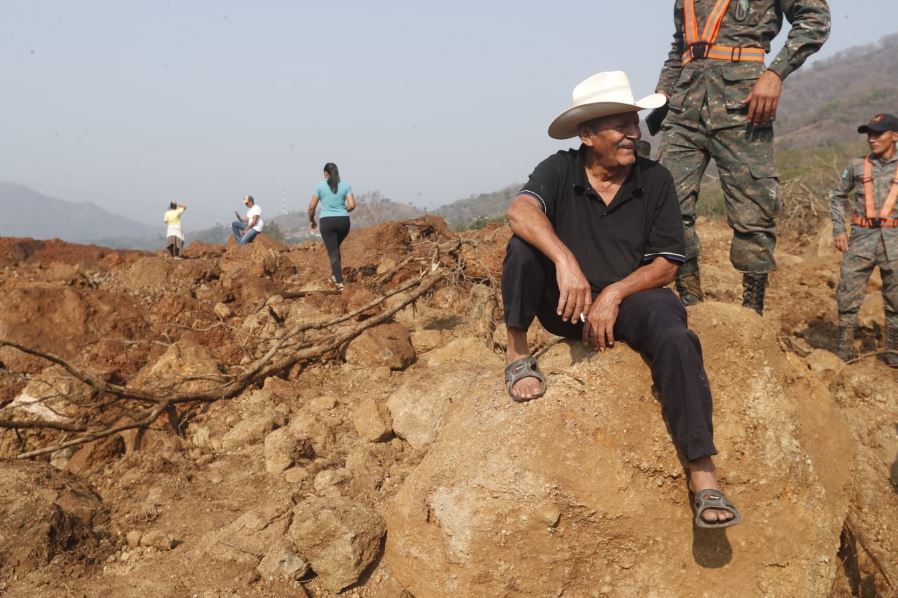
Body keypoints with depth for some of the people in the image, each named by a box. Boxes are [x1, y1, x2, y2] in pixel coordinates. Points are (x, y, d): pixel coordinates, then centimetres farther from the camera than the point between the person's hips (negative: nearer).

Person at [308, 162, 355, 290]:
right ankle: (334, 275, 27)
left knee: (333, 252, 1)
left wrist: (311, 220, 15)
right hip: (343, 221, 3)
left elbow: (312, 207, -2)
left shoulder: (320, 185, -2)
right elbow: (352, 205, -3)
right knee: (335, 247, 27)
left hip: (327, 222, -3)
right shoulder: (345, 185, 4)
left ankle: (339, 282, -10)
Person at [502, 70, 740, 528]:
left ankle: (703, 474, -29)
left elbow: (667, 264, -1)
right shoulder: (559, 170, -3)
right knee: (524, 247, -27)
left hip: (630, 296, 0)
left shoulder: (655, 180, 1)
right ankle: (517, 355, -10)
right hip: (564, 303, 0)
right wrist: (565, 261, -41)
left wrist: (614, 294, -17)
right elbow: (520, 211, -25)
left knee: (676, 340, -31)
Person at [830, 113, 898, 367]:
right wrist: (839, 229, 7)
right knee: (848, 296, -1)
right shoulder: (857, 166, 8)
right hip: (861, 239, 1)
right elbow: (838, 196, 18)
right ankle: (842, 351, 8)